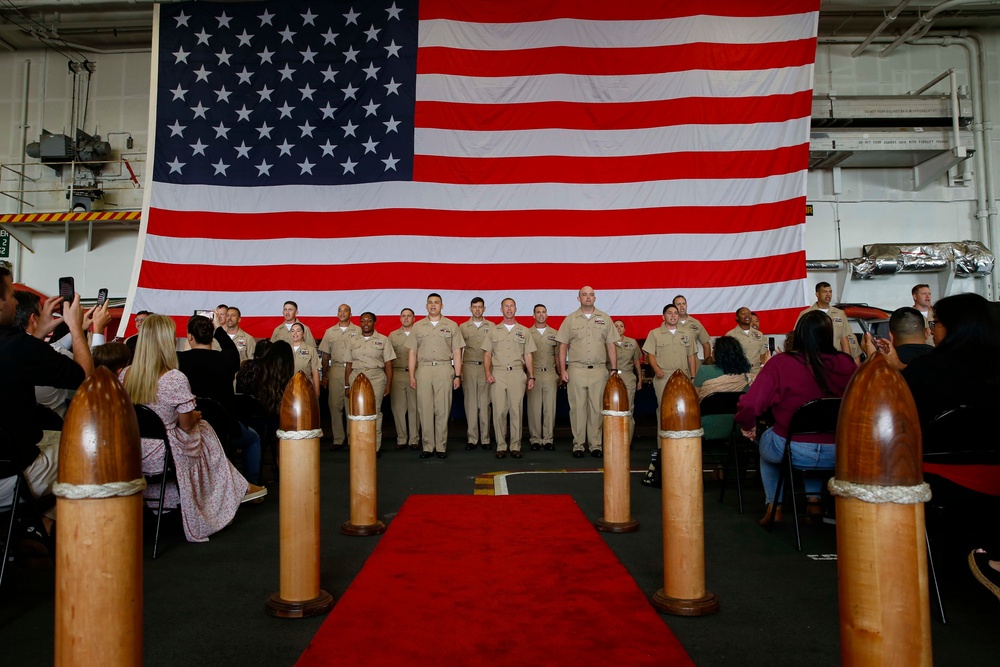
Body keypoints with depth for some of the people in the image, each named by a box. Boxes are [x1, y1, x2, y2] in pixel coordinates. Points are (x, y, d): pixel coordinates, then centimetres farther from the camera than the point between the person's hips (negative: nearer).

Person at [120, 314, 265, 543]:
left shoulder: (124, 375, -4)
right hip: (163, 456, -6)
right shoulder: (175, 379, -23)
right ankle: (239, 488, 34)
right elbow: (186, 424, -13)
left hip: (132, 453, 6)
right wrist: (196, 416, 11)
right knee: (205, 430, 21)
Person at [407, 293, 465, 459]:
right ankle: (427, 447, 8)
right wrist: (411, 375, 2)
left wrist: (457, 375, -1)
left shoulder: (451, 325, 8)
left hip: (444, 370, -1)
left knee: (443, 410, 0)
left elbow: (457, 352, 6)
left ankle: (441, 447, 7)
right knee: (425, 409, 1)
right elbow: (412, 352, 10)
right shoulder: (418, 326, 11)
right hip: (423, 370, 1)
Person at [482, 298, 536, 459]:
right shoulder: (493, 331, 11)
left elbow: (528, 356, 11)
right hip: (498, 374, 0)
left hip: (517, 374, 0)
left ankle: (515, 446, 6)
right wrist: (488, 373, -6)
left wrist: (531, 376, 3)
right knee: (499, 411, -1)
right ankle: (501, 446, 7)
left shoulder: (524, 331, 12)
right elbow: (487, 354, 8)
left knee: (516, 411, 0)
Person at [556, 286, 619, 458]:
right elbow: (563, 347, 6)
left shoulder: (604, 318, 11)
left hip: (599, 370, 1)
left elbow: (611, 346, 10)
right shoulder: (570, 319, 8)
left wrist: (614, 369, 4)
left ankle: (596, 445, 9)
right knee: (577, 408, 1)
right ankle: (578, 445, 8)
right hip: (576, 370, -1)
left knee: (597, 409, 2)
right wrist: (563, 370, -2)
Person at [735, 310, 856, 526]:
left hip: (792, 451, -3)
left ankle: (773, 506, 29)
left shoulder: (779, 364, -15)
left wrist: (747, 426, 2)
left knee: (766, 439, 33)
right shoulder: (845, 364, -8)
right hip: (837, 454, 3)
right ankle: (814, 500, 31)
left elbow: (749, 406, -18)